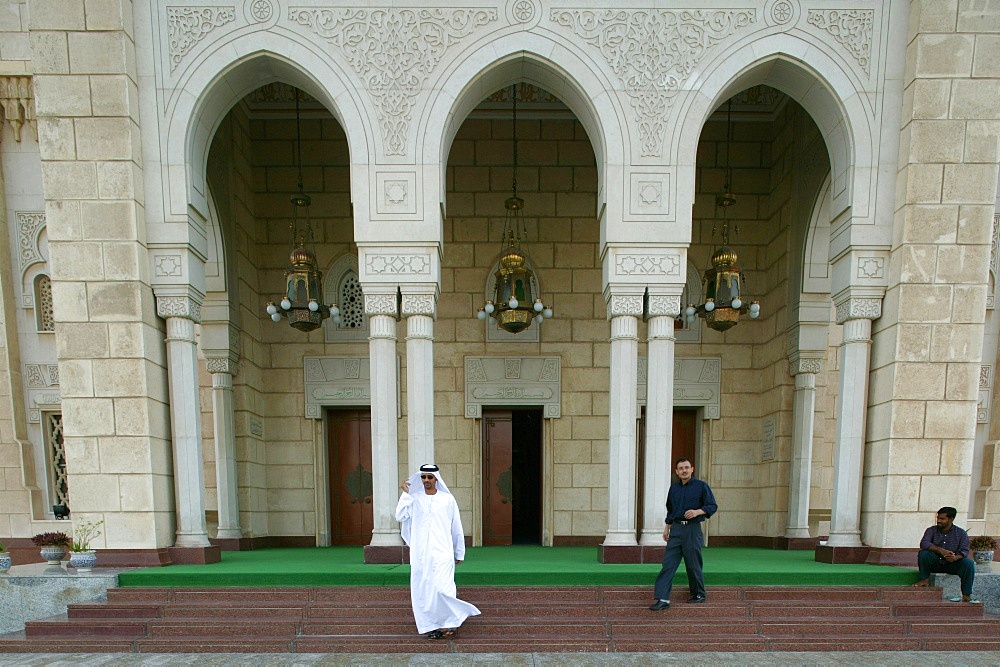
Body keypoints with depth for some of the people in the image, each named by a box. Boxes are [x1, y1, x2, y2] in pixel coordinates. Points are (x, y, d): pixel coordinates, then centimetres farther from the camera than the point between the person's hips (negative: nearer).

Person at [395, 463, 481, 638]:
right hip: (420, 555, 2)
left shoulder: (447, 499, 2)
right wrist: (405, 494, -8)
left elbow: (457, 528, 7)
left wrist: (459, 553, 10)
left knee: (441, 588, -11)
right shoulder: (414, 499, 6)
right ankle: (431, 626, 18)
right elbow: (400, 517, -8)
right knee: (422, 591, 4)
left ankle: (450, 621, 9)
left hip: (442, 553, -2)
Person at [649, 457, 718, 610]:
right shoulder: (674, 488, 13)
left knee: (693, 565, 5)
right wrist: (667, 527, 20)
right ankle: (662, 598, -7)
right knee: (668, 563, -4)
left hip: (692, 530, -4)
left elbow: (712, 506, -3)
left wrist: (698, 511, -18)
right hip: (676, 529, 4)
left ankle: (699, 594, 26)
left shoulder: (701, 486, -1)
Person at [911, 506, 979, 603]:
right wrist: (940, 550, -35)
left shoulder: (961, 533, 0)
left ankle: (966, 596, -23)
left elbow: (964, 551, -13)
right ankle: (925, 580, -11)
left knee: (968, 563, -29)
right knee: (923, 553, -28)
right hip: (935, 563, 0)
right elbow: (924, 543, -18)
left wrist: (956, 557, -36)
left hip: (952, 565, 0)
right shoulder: (931, 530, -1)